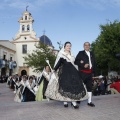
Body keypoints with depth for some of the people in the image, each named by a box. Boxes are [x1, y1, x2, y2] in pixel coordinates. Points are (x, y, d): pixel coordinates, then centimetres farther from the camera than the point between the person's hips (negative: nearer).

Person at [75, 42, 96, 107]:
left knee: (89, 87, 8)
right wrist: (83, 65, -17)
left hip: (89, 72, 5)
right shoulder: (81, 53, 2)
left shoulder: (91, 54, 17)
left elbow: (94, 63, 17)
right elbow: (76, 61, -5)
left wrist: (94, 71, 6)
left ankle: (89, 101, 16)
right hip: (83, 72, -5)